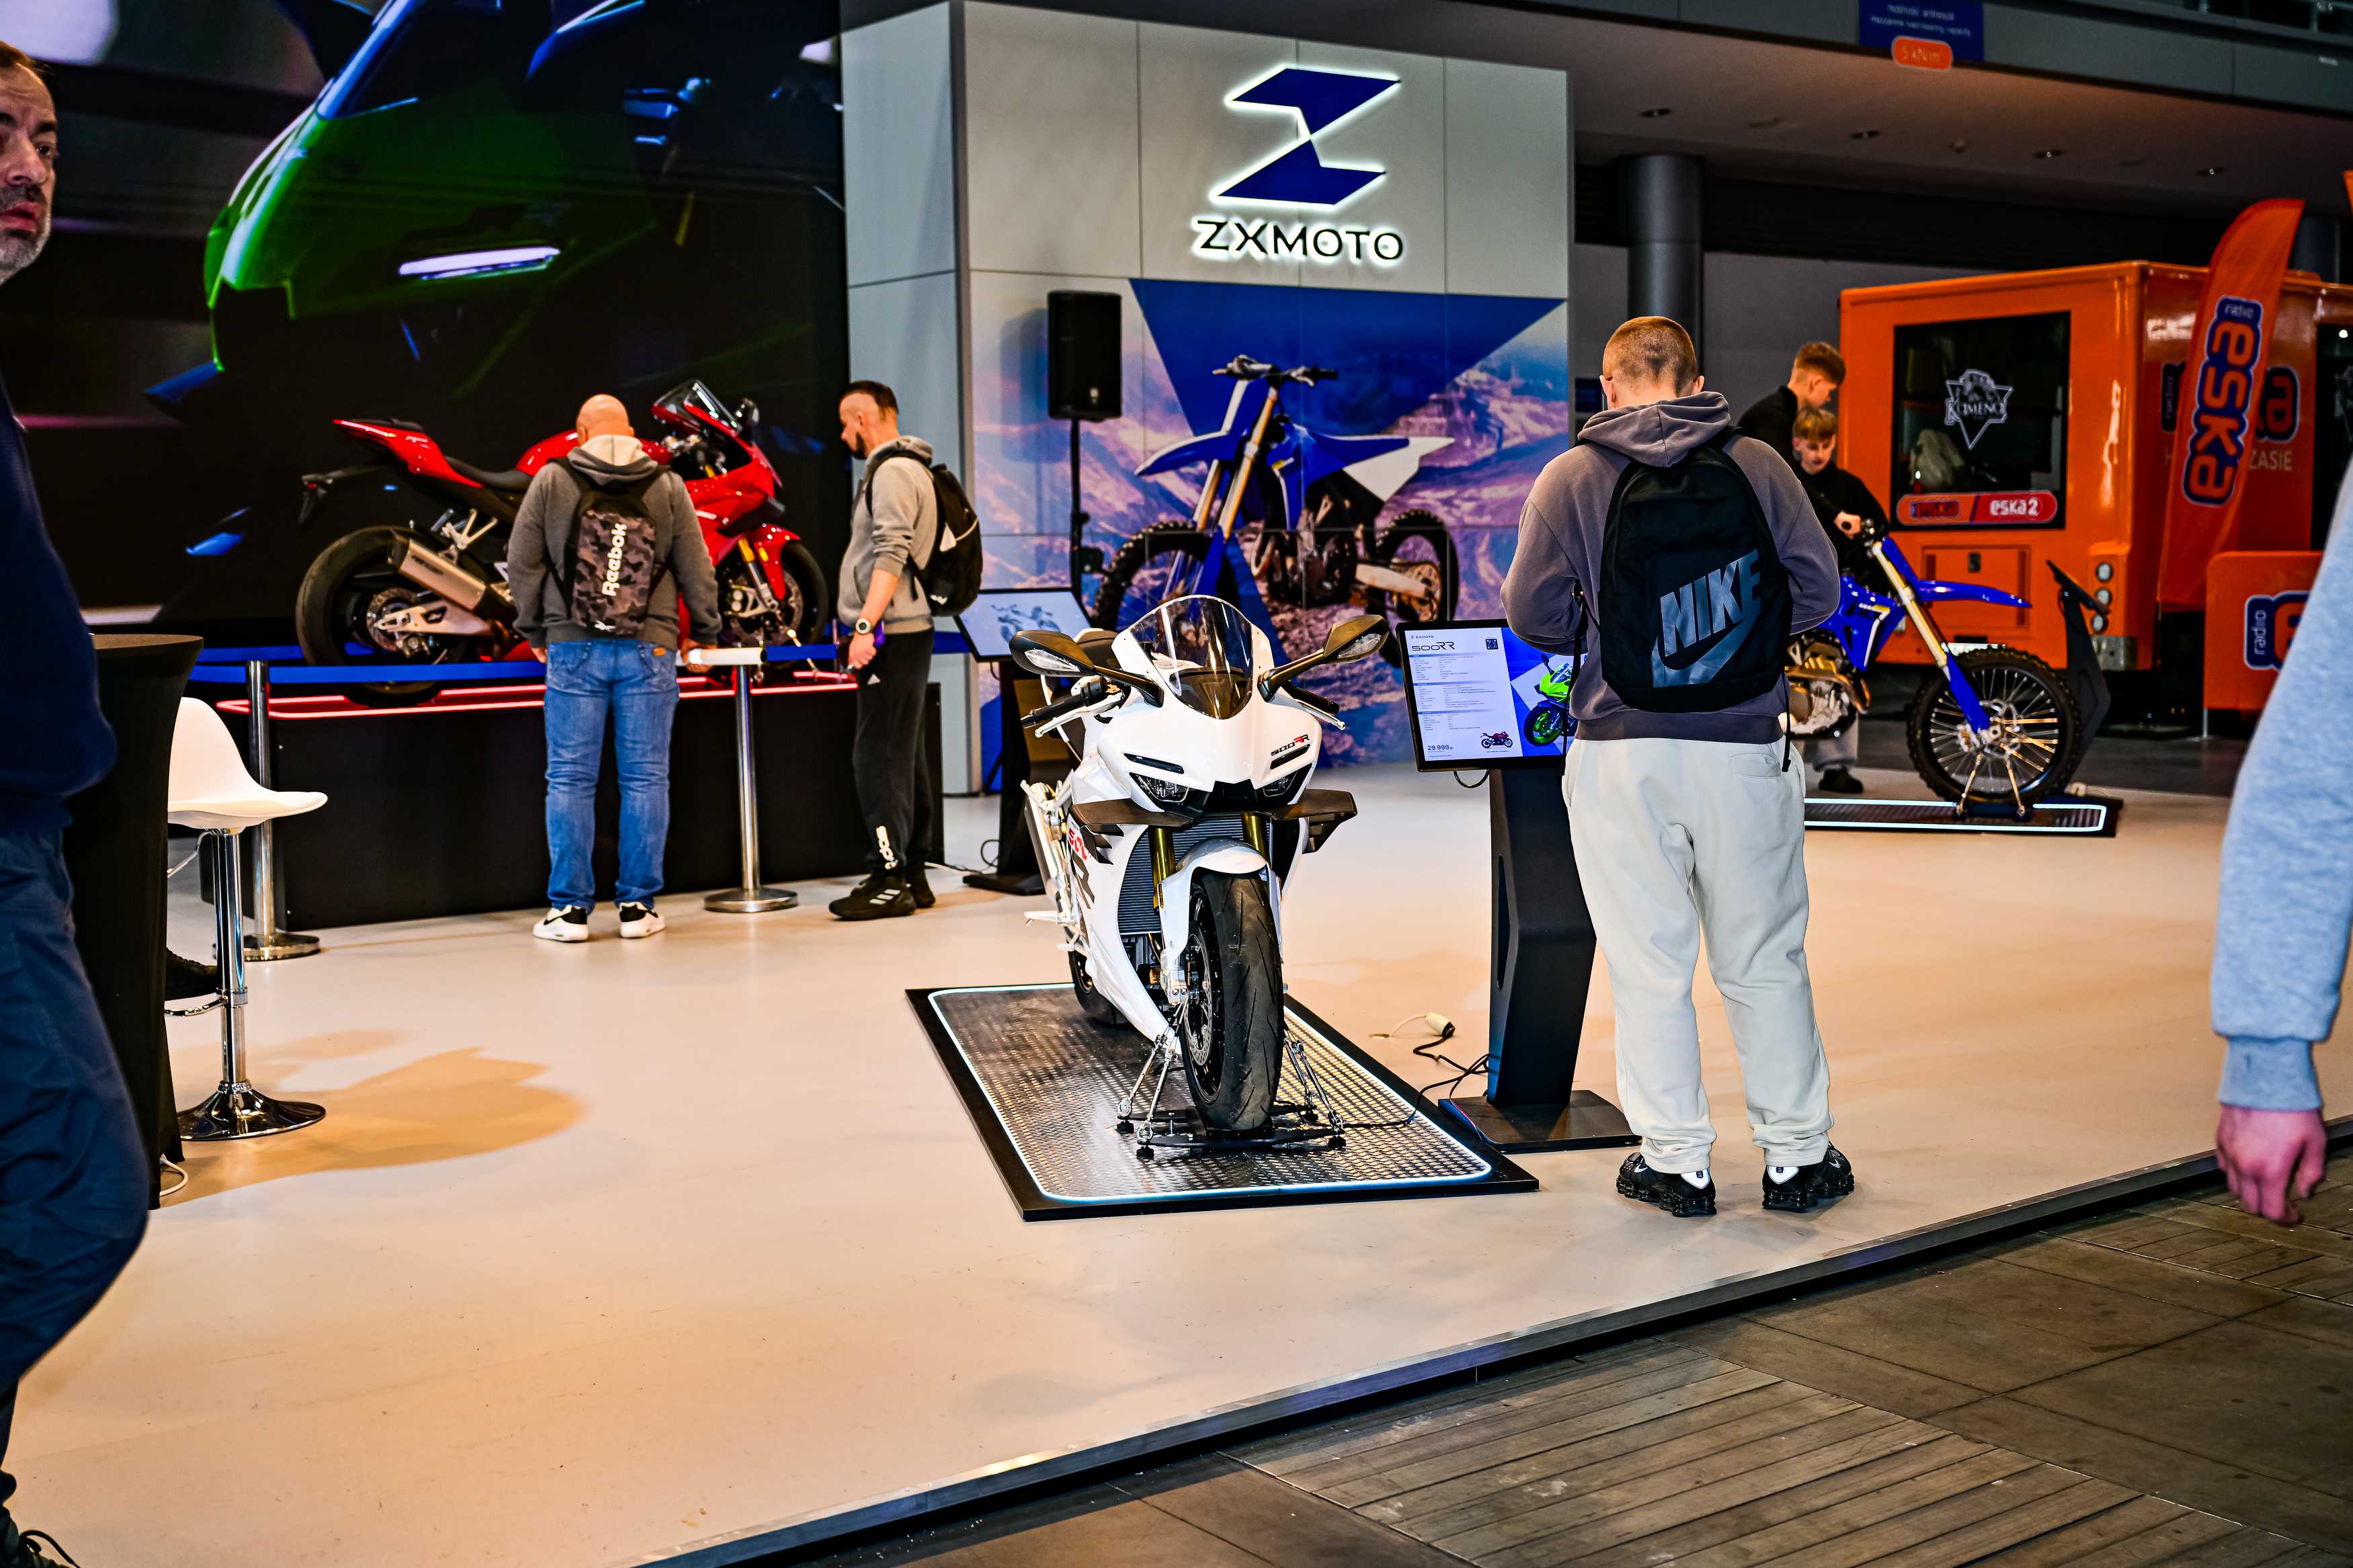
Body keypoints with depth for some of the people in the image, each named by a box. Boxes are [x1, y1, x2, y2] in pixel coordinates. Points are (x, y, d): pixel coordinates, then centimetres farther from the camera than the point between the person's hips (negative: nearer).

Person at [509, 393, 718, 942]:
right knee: (645, 778, 5)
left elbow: (523, 563, 3)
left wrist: (534, 630, 15)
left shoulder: (551, 480, 3)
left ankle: (570, 907, 5)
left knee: (570, 779, 4)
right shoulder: (667, 486, 5)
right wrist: (703, 629, 19)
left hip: (573, 649, 0)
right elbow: (696, 568, 5)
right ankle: (638, 906, 7)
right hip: (648, 650, 0)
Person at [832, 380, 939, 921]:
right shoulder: (907, 468, 21)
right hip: (902, 632, 11)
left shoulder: (892, 471, -12)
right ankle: (911, 874, 16)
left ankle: (889, 879, -12)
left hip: (892, 634, -11)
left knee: (878, 756, -11)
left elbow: (892, 555, -21)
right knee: (905, 755, 12)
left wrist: (866, 626, -24)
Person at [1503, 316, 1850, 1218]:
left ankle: (1675, 1161, 13)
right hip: (1743, 745, 1)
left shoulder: (1570, 477, -1)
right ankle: (1796, 1158, 19)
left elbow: (1532, 612, -4)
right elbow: (1816, 588, 2)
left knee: (1648, 967, 7)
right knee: (1765, 962, 12)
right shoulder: (1757, 465, 2)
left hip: (1621, 748, -1)